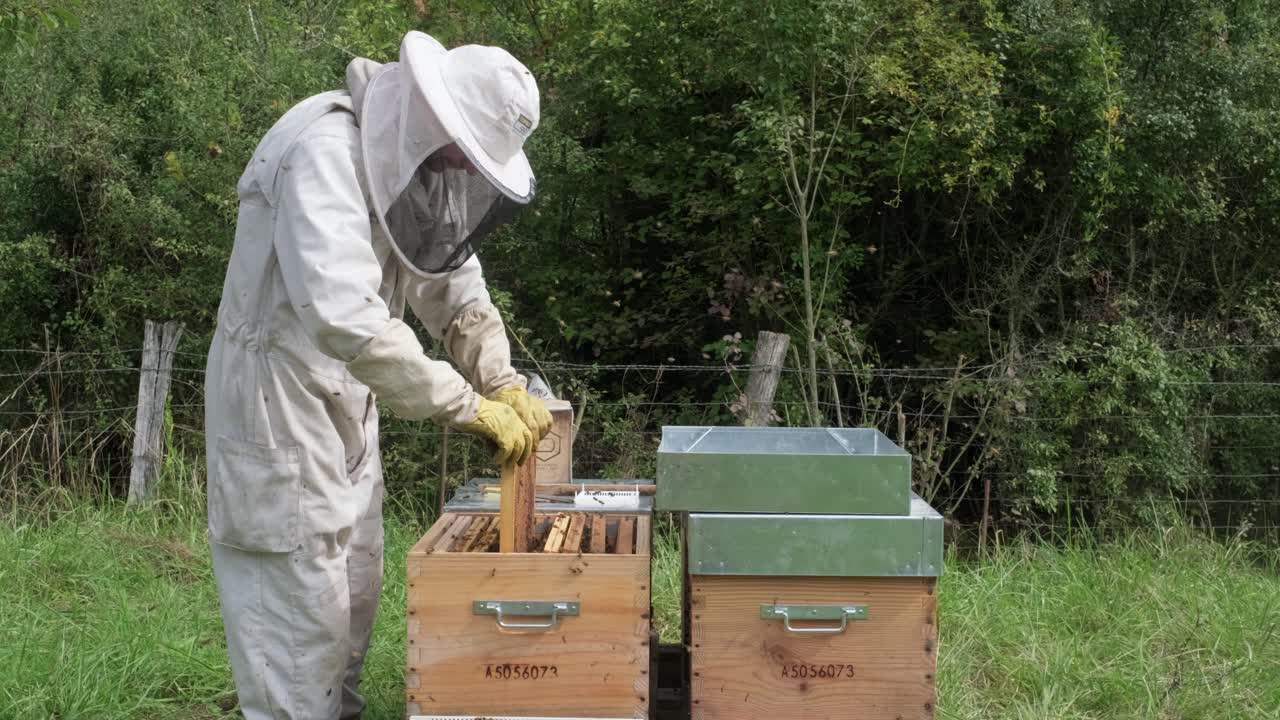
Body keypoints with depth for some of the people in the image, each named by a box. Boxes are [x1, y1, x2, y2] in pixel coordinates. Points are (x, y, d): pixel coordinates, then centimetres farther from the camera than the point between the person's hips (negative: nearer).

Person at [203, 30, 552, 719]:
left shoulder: (419, 164, 1)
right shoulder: (325, 150, -27)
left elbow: (455, 289, 9)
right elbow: (345, 315, -39)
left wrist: (506, 385, -4)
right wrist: (466, 405, -34)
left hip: (344, 403, 9)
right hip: (278, 401, -9)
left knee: (354, 593, 16)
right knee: (301, 606, -4)